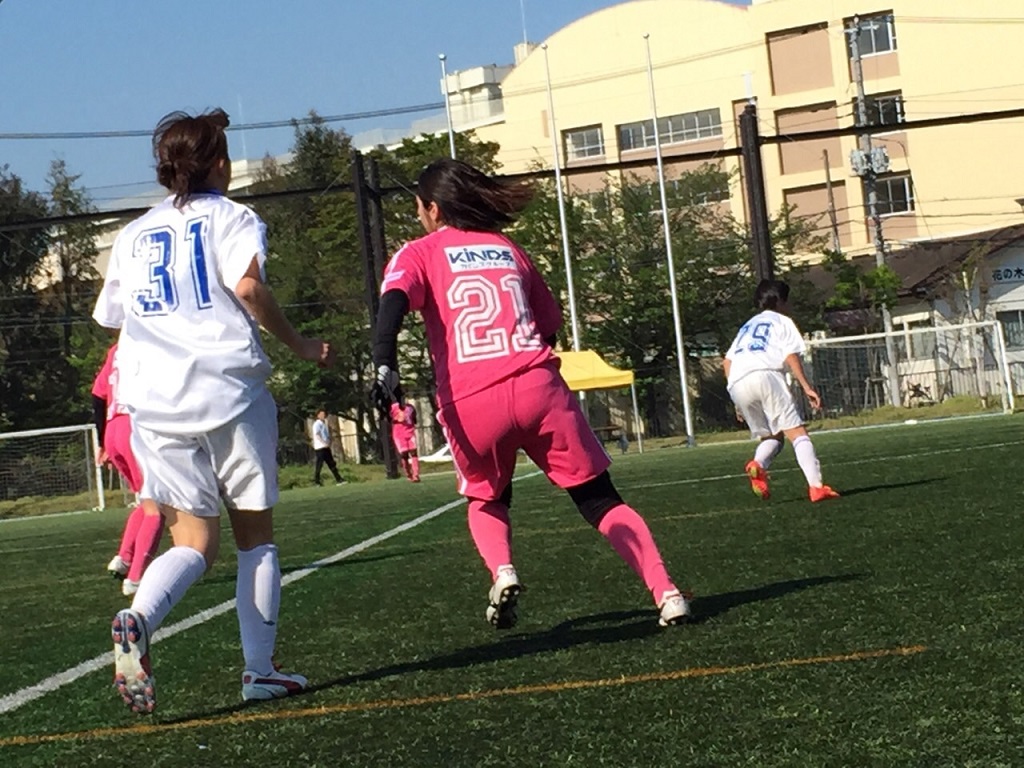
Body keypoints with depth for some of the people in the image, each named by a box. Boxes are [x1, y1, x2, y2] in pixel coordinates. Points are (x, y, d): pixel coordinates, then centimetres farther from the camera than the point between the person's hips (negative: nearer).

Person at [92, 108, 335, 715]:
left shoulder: (133, 235, 19)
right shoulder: (229, 216, 5)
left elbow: (113, 316, 20)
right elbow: (247, 286, -13)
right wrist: (300, 345, -2)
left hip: (154, 403, 4)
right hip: (228, 389, -4)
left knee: (194, 542, 3)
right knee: (256, 533, 9)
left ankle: (138, 619, -26)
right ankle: (260, 670, 7)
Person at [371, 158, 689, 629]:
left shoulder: (418, 254, 11)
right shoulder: (507, 248, 23)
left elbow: (393, 301, -10)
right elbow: (551, 323, 25)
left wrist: (384, 366, -22)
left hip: (470, 401, -2)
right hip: (539, 386, 2)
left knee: (485, 499, 26)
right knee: (601, 501, 9)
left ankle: (502, 573, 0)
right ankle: (666, 593, -6)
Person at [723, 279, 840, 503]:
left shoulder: (747, 326, 34)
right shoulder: (782, 321, 18)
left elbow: (727, 362, 25)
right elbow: (791, 356, 2)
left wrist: (739, 404, 26)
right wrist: (806, 387, -3)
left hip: (736, 384, 5)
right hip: (764, 375, -5)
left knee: (771, 436, 18)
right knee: (797, 432, -7)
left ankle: (757, 464, -14)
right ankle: (816, 486, -22)